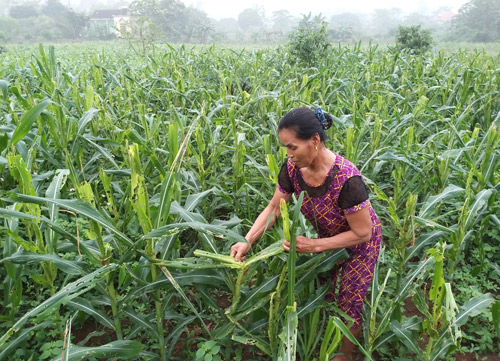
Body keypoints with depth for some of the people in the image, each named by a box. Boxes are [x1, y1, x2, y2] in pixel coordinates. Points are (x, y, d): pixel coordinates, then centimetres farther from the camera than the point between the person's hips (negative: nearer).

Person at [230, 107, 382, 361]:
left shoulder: (347, 179, -40)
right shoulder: (293, 167, -23)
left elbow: (362, 233, -29)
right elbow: (274, 207, -11)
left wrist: (314, 245, -31)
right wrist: (247, 241, -23)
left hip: (359, 243, -5)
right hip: (328, 236, 5)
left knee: (349, 305, 11)